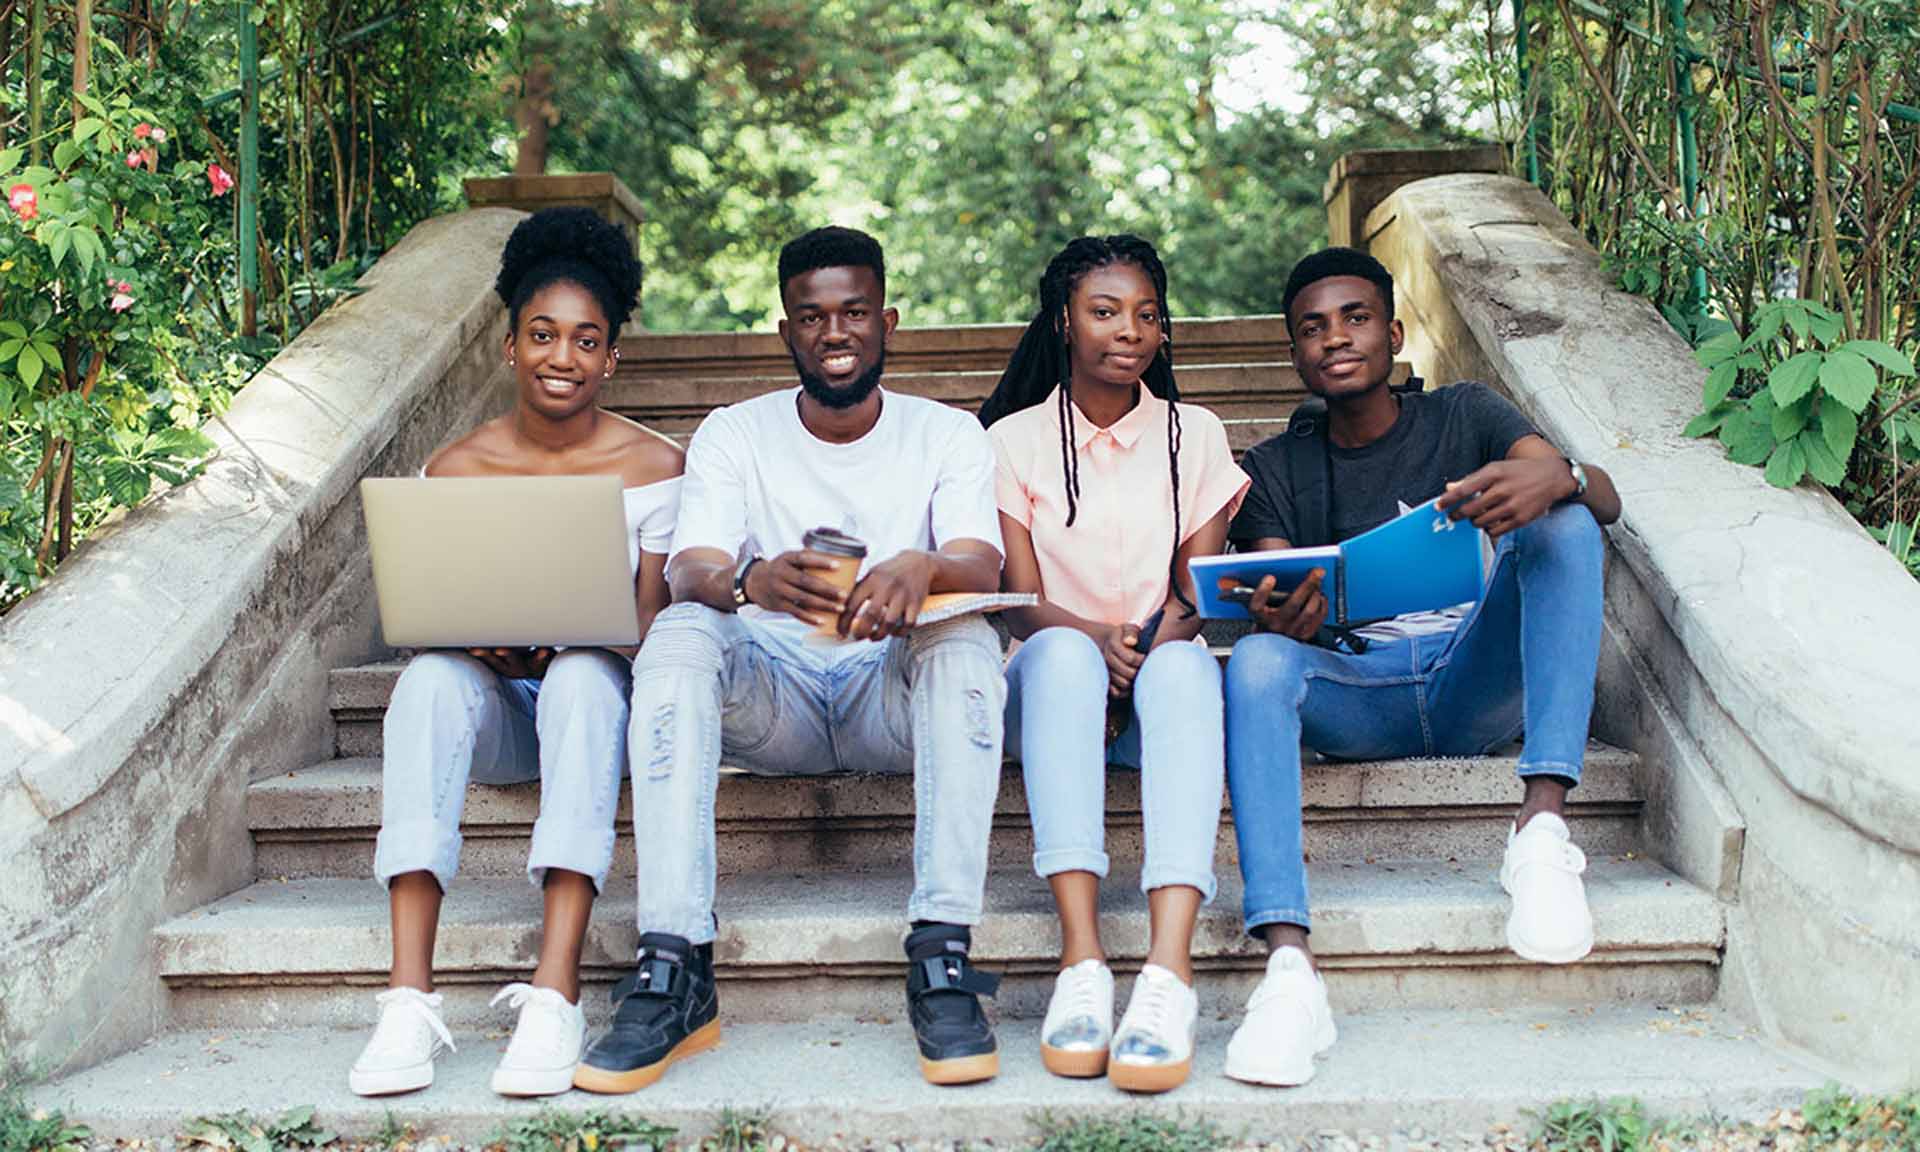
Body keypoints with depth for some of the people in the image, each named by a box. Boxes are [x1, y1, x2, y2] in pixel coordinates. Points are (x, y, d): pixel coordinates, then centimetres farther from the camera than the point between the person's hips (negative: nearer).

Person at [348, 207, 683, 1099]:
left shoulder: (654, 467, 1)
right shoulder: (455, 469, 6)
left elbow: (650, 624, -2)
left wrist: (571, 640, -22)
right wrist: (476, 639, -19)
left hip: (599, 688, -1)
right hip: (490, 707, 2)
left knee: (583, 676, -37)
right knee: (430, 677, -33)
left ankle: (556, 993, -45)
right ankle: (409, 999, -41)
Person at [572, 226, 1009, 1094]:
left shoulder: (948, 435, 7)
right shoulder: (733, 435, 8)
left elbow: (982, 569, -11)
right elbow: (690, 571, -9)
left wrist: (921, 569, -37)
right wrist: (752, 582, -36)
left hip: (895, 695, 0)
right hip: (769, 697, 1)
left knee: (968, 641, -32)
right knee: (678, 633, -30)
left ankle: (941, 961, -37)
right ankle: (675, 973, -36)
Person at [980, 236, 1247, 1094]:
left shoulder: (1195, 434, 13)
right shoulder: (1015, 438, 9)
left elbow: (1199, 592, 1)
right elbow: (1020, 601, -2)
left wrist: (1151, 651, -21)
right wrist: (1094, 637, -24)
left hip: (1159, 677, 1)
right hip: (1055, 680, 0)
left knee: (1186, 666, -35)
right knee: (1063, 652, -36)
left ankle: (1168, 966, -53)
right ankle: (1080, 957, -48)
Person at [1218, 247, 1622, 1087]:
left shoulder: (1464, 417, 14)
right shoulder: (1274, 470, 17)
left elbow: (1605, 502, -2)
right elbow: (1280, 604, 2)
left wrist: (1557, 476, -28)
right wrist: (1282, 620, -26)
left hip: (1474, 680, 0)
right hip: (1352, 696, 0)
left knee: (1563, 523, -23)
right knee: (1256, 660, -32)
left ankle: (1543, 821, -36)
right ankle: (1289, 968, -47)